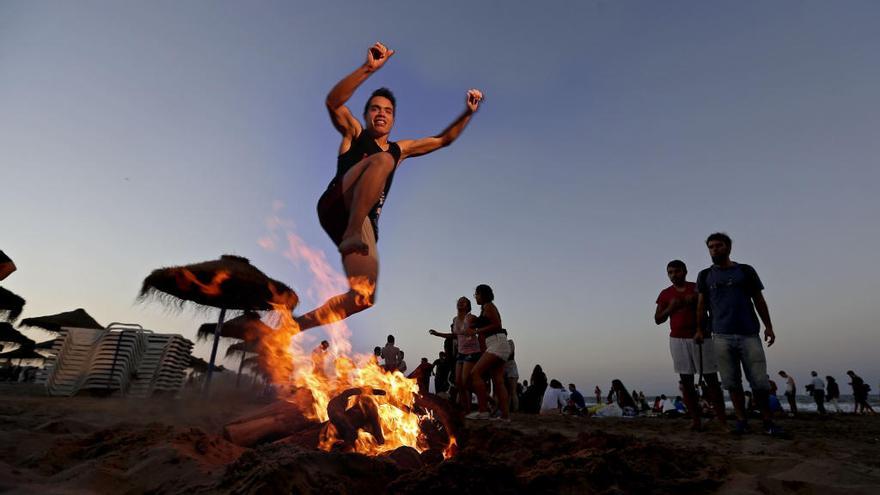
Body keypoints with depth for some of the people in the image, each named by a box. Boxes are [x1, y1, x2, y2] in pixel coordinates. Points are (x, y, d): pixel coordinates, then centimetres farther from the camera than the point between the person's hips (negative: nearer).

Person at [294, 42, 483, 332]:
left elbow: (443, 140, 32)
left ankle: (299, 323, 6)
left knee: (363, 296, -11)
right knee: (381, 161, -28)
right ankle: (352, 235, -36)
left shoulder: (399, 149, 29)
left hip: (365, 224, 4)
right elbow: (333, 101, -3)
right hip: (335, 206, -4)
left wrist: (468, 113, 18)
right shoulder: (353, 133, 17)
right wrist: (369, 68, -15)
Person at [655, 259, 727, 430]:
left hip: (701, 337, -1)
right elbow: (658, 319, 9)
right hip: (678, 339, 2)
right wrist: (670, 308, -8)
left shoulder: (698, 288, 6)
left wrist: (696, 301, -13)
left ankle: (722, 419, 0)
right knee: (686, 381, -1)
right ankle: (695, 420, 1)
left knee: (711, 379, -3)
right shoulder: (665, 294, 10)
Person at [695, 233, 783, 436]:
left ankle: (768, 422, 13)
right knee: (732, 382, 3)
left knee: (759, 381, -1)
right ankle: (741, 421, 11)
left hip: (749, 334, 0)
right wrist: (700, 329, -1)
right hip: (721, 336, 1)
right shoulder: (705, 276, 11)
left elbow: (759, 300, 11)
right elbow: (701, 304, 8)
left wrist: (768, 326, 4)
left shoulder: (746, 271, 10)